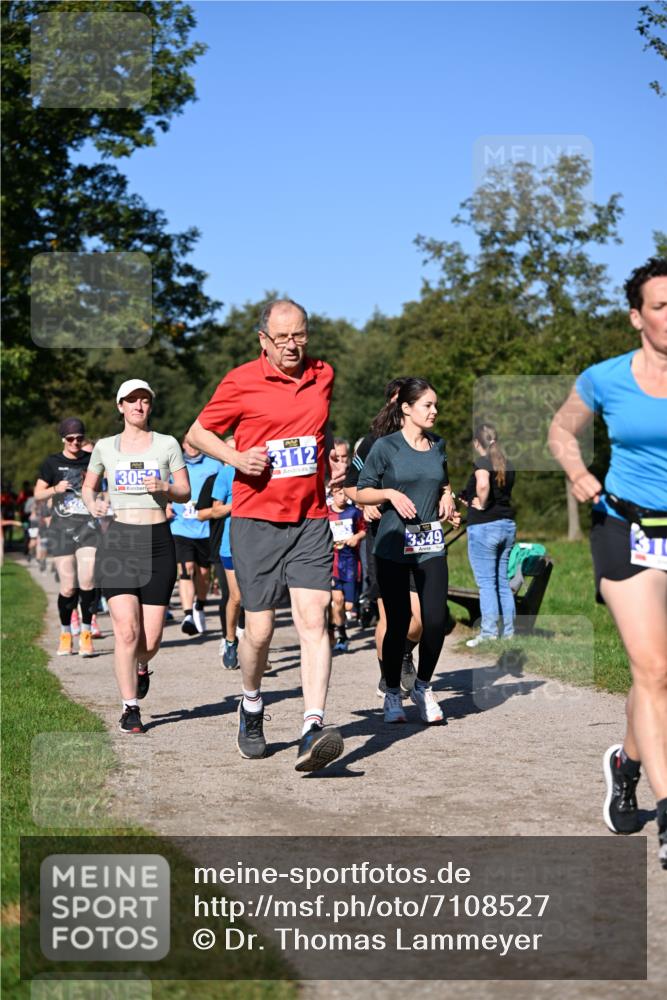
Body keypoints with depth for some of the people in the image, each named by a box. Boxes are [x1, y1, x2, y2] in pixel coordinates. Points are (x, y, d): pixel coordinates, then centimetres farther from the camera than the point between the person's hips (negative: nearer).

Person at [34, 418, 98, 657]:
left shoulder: (92, 461, 8)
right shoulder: (52, 463, 5)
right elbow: (37, 494, 6)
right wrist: (55, 489, -12)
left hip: (89, 526, 0)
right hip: (62, 528, 0)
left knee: (87, 581, -15)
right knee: (68, 587, -1)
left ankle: (86, 633, -2)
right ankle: (65, 633, 19)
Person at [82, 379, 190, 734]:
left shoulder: (167, 444, 7)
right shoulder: (105, 447, 9)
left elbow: (185, 493, 8)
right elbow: (88, 486, 21)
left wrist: (164, 488, -13)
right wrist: (92, 504, -1)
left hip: (158, 541, 0)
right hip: (118, 541, 0)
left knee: (151, 637, 0)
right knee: (126, 629, -13)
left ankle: (141, 667, 38)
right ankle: (130, 709, -2)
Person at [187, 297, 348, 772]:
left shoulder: (323, 375, 8)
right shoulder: (241, 382, -4)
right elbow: (198, 433, 5)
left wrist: (332, 455, 10)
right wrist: (236, 457, -12)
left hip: (310, 520, 2)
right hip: (256, 520, -2)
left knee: (314, 620, -12)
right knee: (260, 629, 2)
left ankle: (313, 729, -18)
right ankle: (252, 707, 31)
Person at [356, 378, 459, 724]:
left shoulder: (438, 445, 11)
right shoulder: (385, 446, -3)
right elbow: (361, 493, 0)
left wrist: (447, 499, 7)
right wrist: (390, 493, -16)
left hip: (430, 545, 4)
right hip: (393, 545, -4)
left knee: (436, 620, -6)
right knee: (398, 622, 0)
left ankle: (423, 688, 16)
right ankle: (392, 694, 18)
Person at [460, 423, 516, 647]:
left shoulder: (482, 462, -11)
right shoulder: (507, 464, 11)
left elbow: (483, 484, -32)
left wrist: (482, 504, -15)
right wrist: (470, 500, 22)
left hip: (483, 526, -7)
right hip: (508, 525, 7)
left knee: (486, 582, -3)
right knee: (503, 582, 12)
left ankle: (489, 633, -4)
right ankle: (508, 632, 14)